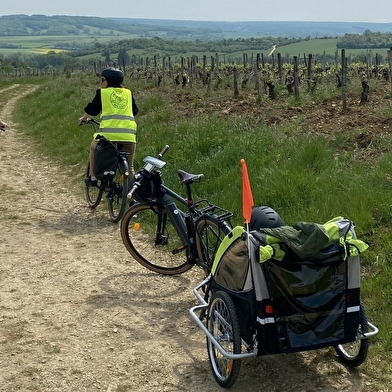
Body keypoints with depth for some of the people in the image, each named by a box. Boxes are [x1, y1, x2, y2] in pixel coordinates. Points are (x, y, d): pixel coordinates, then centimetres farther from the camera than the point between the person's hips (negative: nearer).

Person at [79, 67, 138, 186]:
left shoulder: (102, 92, 8)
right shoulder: (128, 93, 18)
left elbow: (91, 109, 17)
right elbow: (135, 111, 28)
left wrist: (84, 118, 36)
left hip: (108, 132, -2)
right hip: (129, 134, 2)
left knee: (94, 148, 28)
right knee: (129, 167, 15)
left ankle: (93, 177, 25)